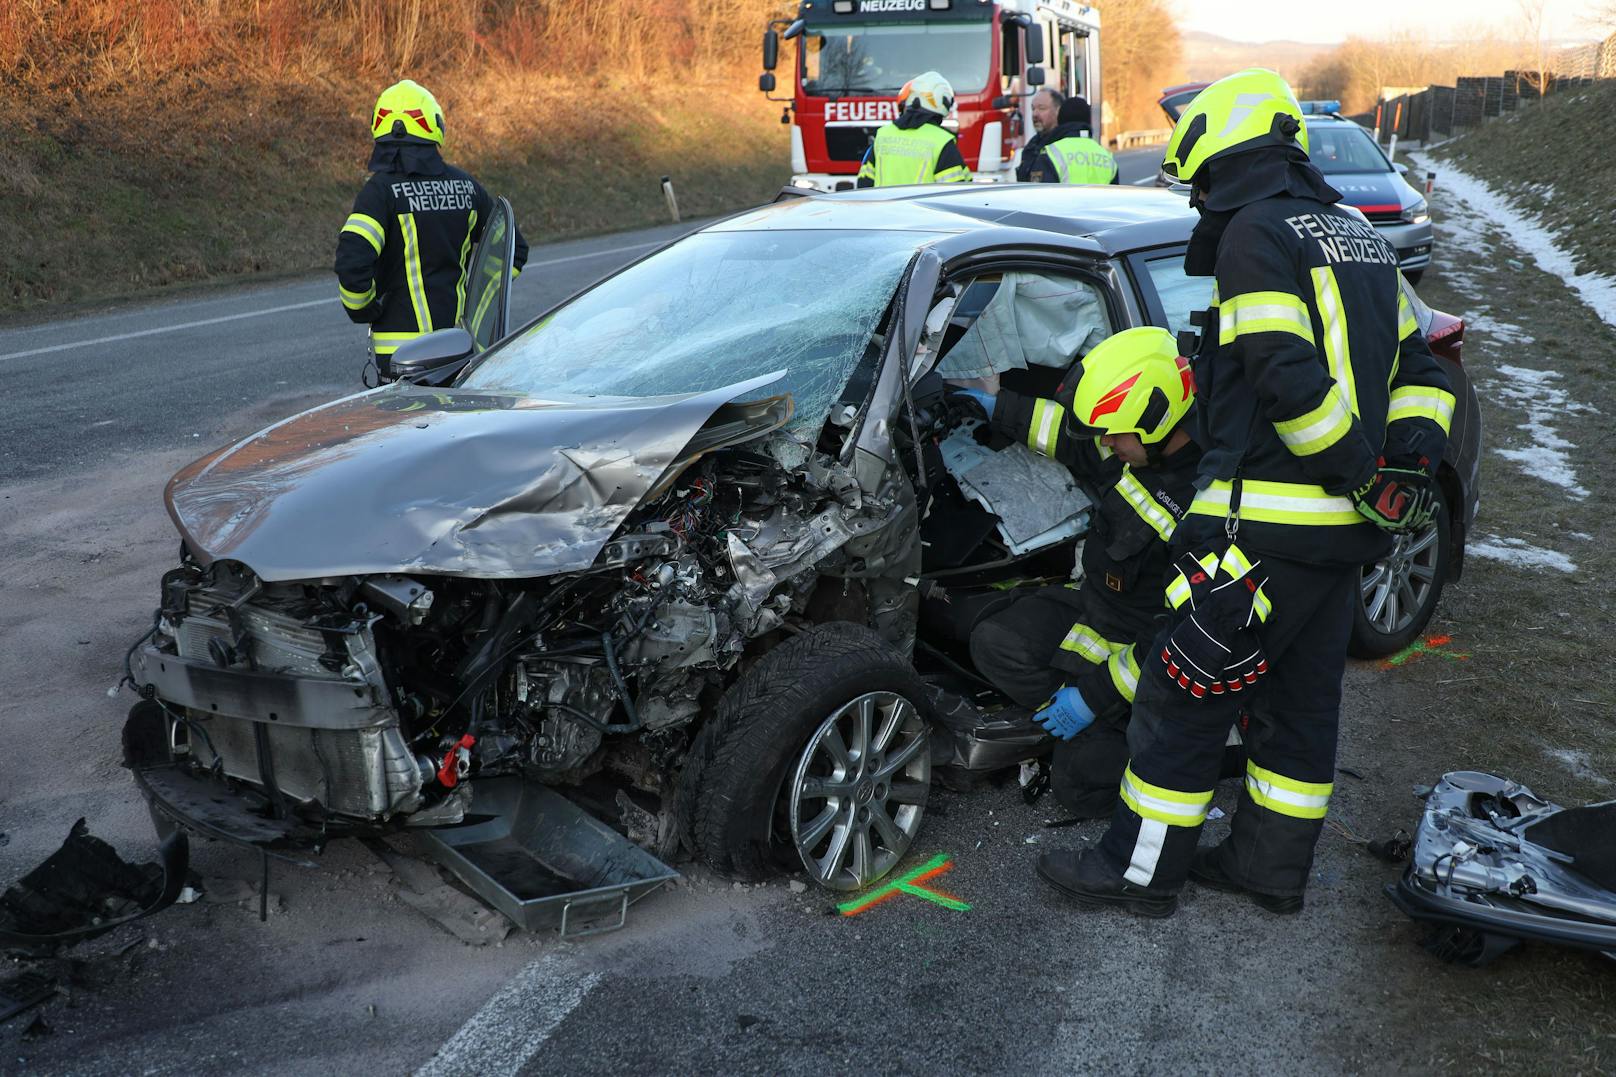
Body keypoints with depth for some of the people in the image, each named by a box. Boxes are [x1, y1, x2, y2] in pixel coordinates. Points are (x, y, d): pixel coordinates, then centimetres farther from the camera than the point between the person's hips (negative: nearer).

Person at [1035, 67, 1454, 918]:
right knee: (1301, 698, 16)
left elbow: (1288, 378, -23)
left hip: (1267, 523, -9)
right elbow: (1416, 364, 18)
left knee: (1184, 690, 1)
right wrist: (1412, 458, 9)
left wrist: (1360, 469, -14)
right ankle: (1272, 866, 29)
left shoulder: (1256, 232, -11)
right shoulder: (1357, 237, 18)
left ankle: (1139, 871, 12)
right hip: (1344, 529, 9)